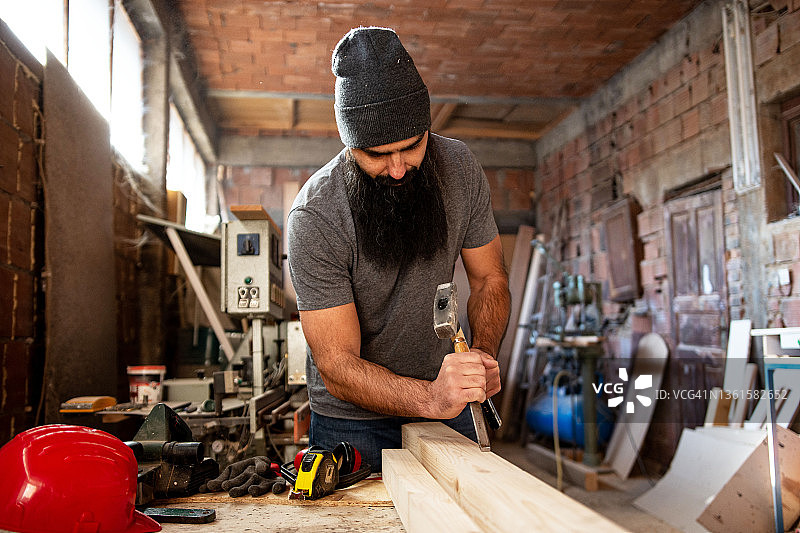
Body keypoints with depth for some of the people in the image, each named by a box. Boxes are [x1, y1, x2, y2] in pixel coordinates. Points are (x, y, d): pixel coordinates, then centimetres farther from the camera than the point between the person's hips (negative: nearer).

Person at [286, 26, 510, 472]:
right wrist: (430, 397, -42)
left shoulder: (460, 167, -13)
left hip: (444, 402, 4)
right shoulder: (314, 217, -26)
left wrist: (482, 353, -22)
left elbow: (490, 279, -2)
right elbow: (336, 366, -26)